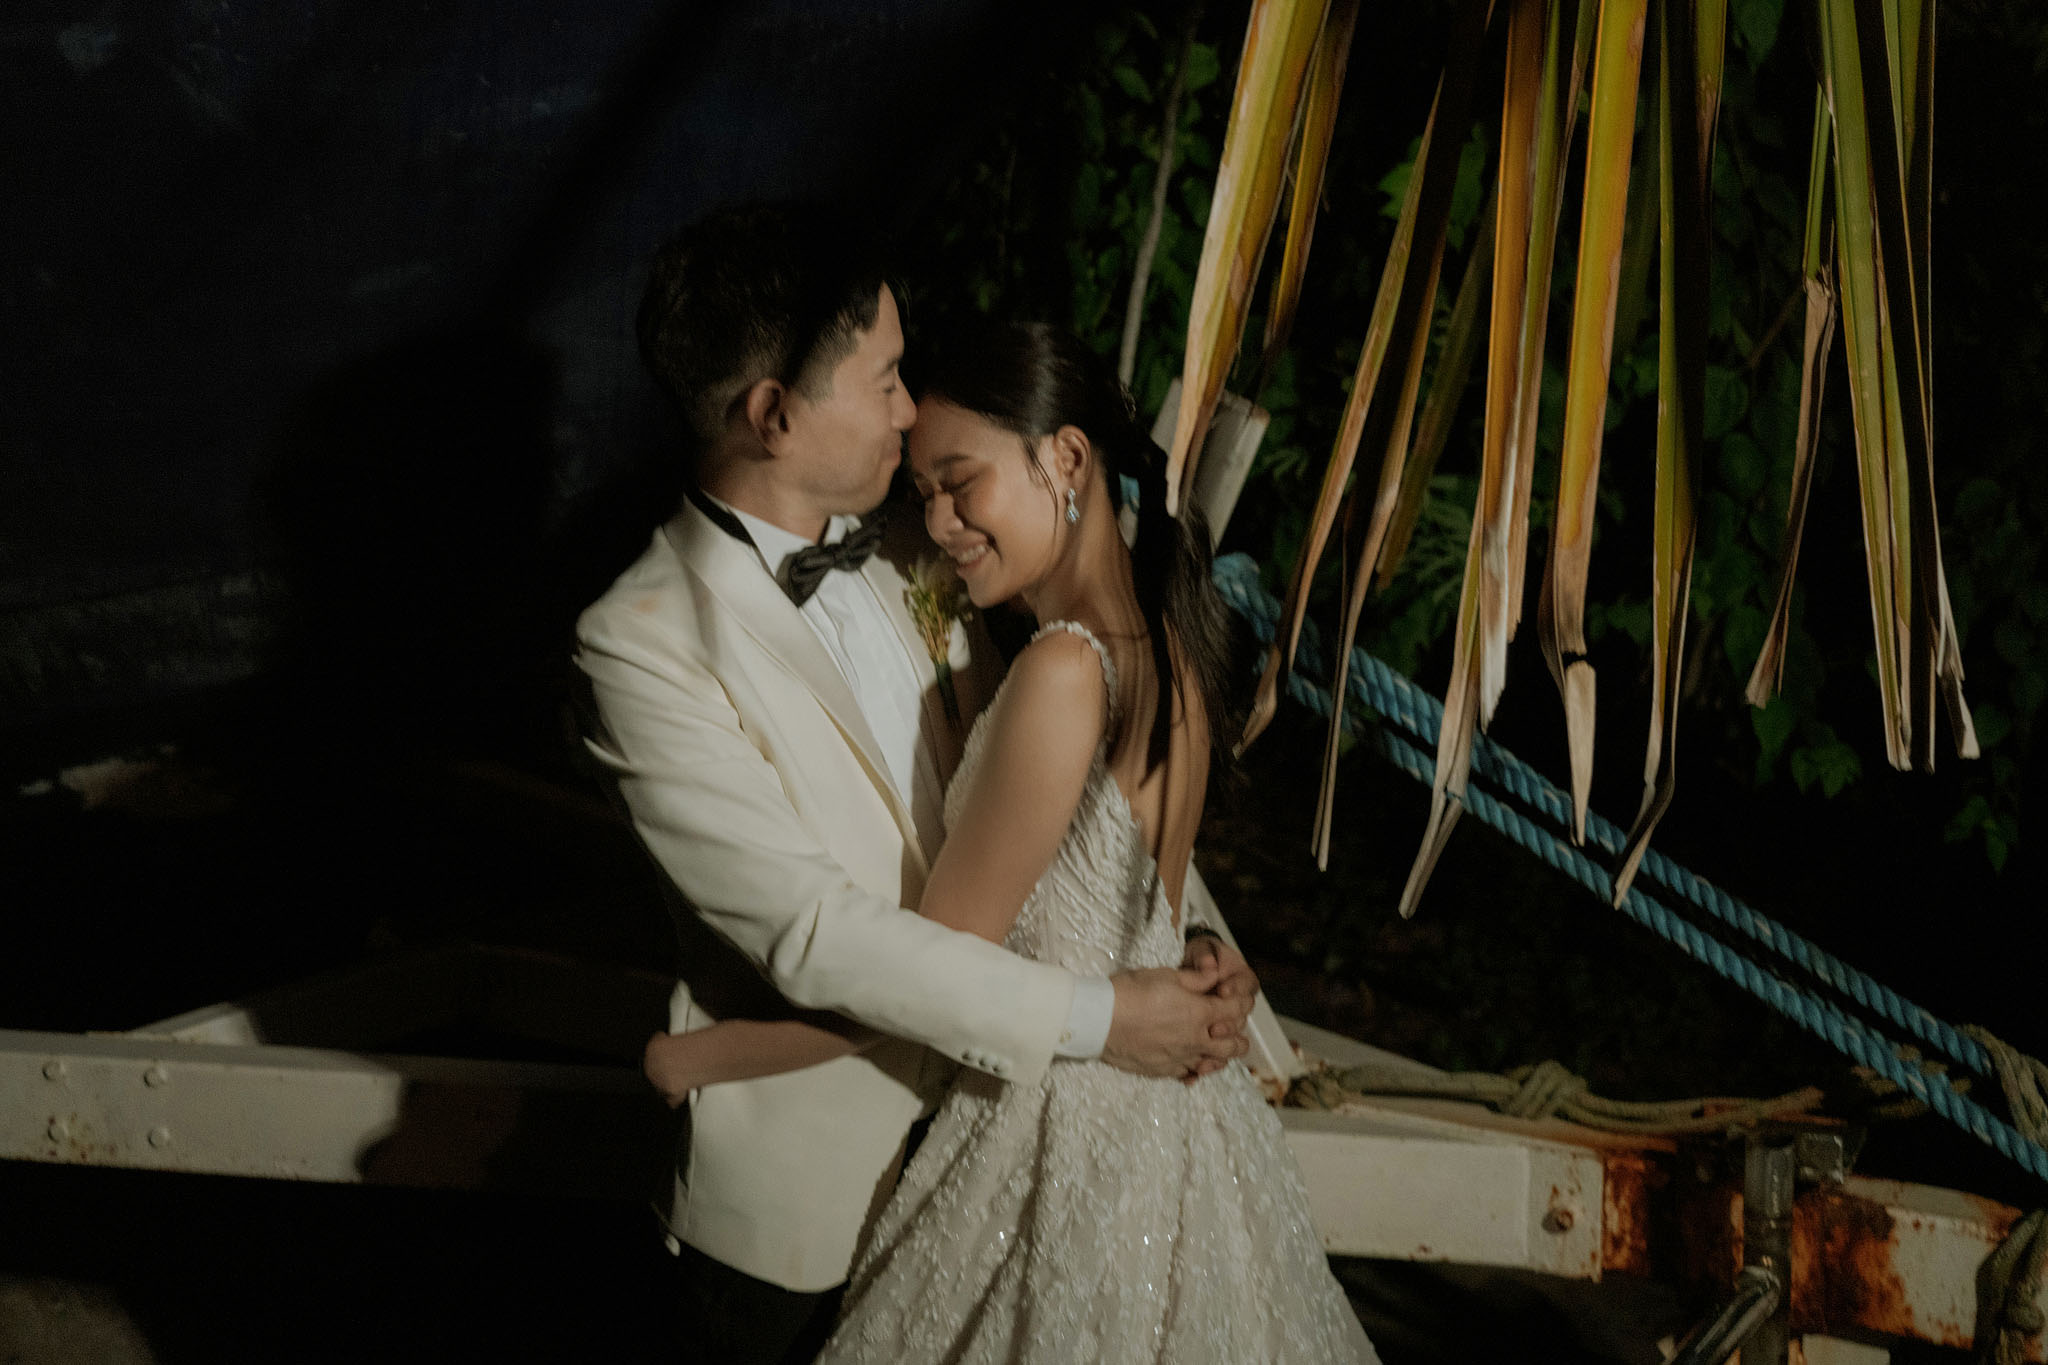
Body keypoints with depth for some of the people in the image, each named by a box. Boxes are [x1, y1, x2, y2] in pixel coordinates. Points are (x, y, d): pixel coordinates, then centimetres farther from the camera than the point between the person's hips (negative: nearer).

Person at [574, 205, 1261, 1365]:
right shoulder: (646, 646, -20)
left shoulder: (908, 566, 3)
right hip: (812, 1183, -6)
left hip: (974, 1140, 6)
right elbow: (812, 931, -25)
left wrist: (1195, 954, -10)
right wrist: (1093, 1015, -24)